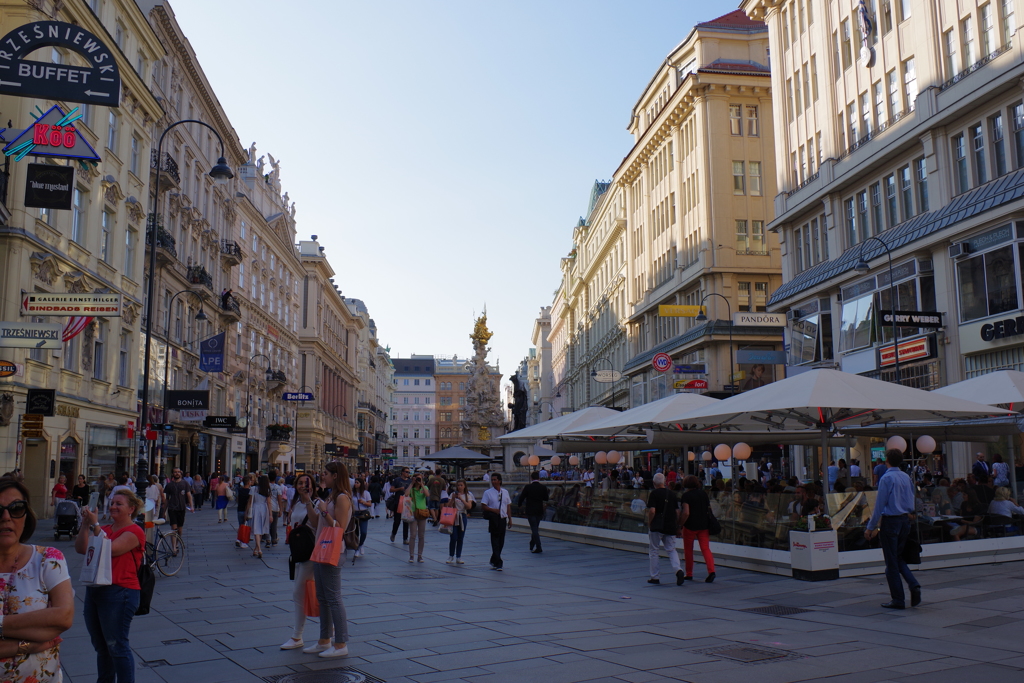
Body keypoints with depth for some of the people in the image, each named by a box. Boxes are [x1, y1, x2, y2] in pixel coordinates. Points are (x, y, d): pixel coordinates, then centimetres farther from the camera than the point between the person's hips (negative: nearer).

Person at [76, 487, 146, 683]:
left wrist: (95, 524, -18)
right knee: (101, 646, 17)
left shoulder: (134, 532, -8)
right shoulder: (105, 529, 16)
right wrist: (85, 525, -8)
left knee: (116, 646, -4)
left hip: (119, 593, -8)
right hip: (94, 590, 8)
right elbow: (81, 549, 4)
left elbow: (110, 549, -21)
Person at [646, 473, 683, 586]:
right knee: (671, 550, 10)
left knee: (653, 551, 8)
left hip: (657, 527, -4)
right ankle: (678, 570, -14)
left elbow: (652, 511, -15)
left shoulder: (654, 493, -7)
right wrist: (677, 527, 18)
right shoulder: (672, 494, 7)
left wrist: (649, 524, -2)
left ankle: (655, 577, 11)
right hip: (670, 527, 4)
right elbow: (677, 512, 9)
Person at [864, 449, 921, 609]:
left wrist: (871, 527, -7)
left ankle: (898, 600, 7)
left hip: (890, 521, -7)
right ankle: (914, 586, 1)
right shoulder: (907, 477, 5)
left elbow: (880, 505, -13)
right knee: (899, 558, 20)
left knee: (891, 562, 3)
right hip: (905, 520, 7)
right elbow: (911, 503, 11)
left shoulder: (886, 478, -14)